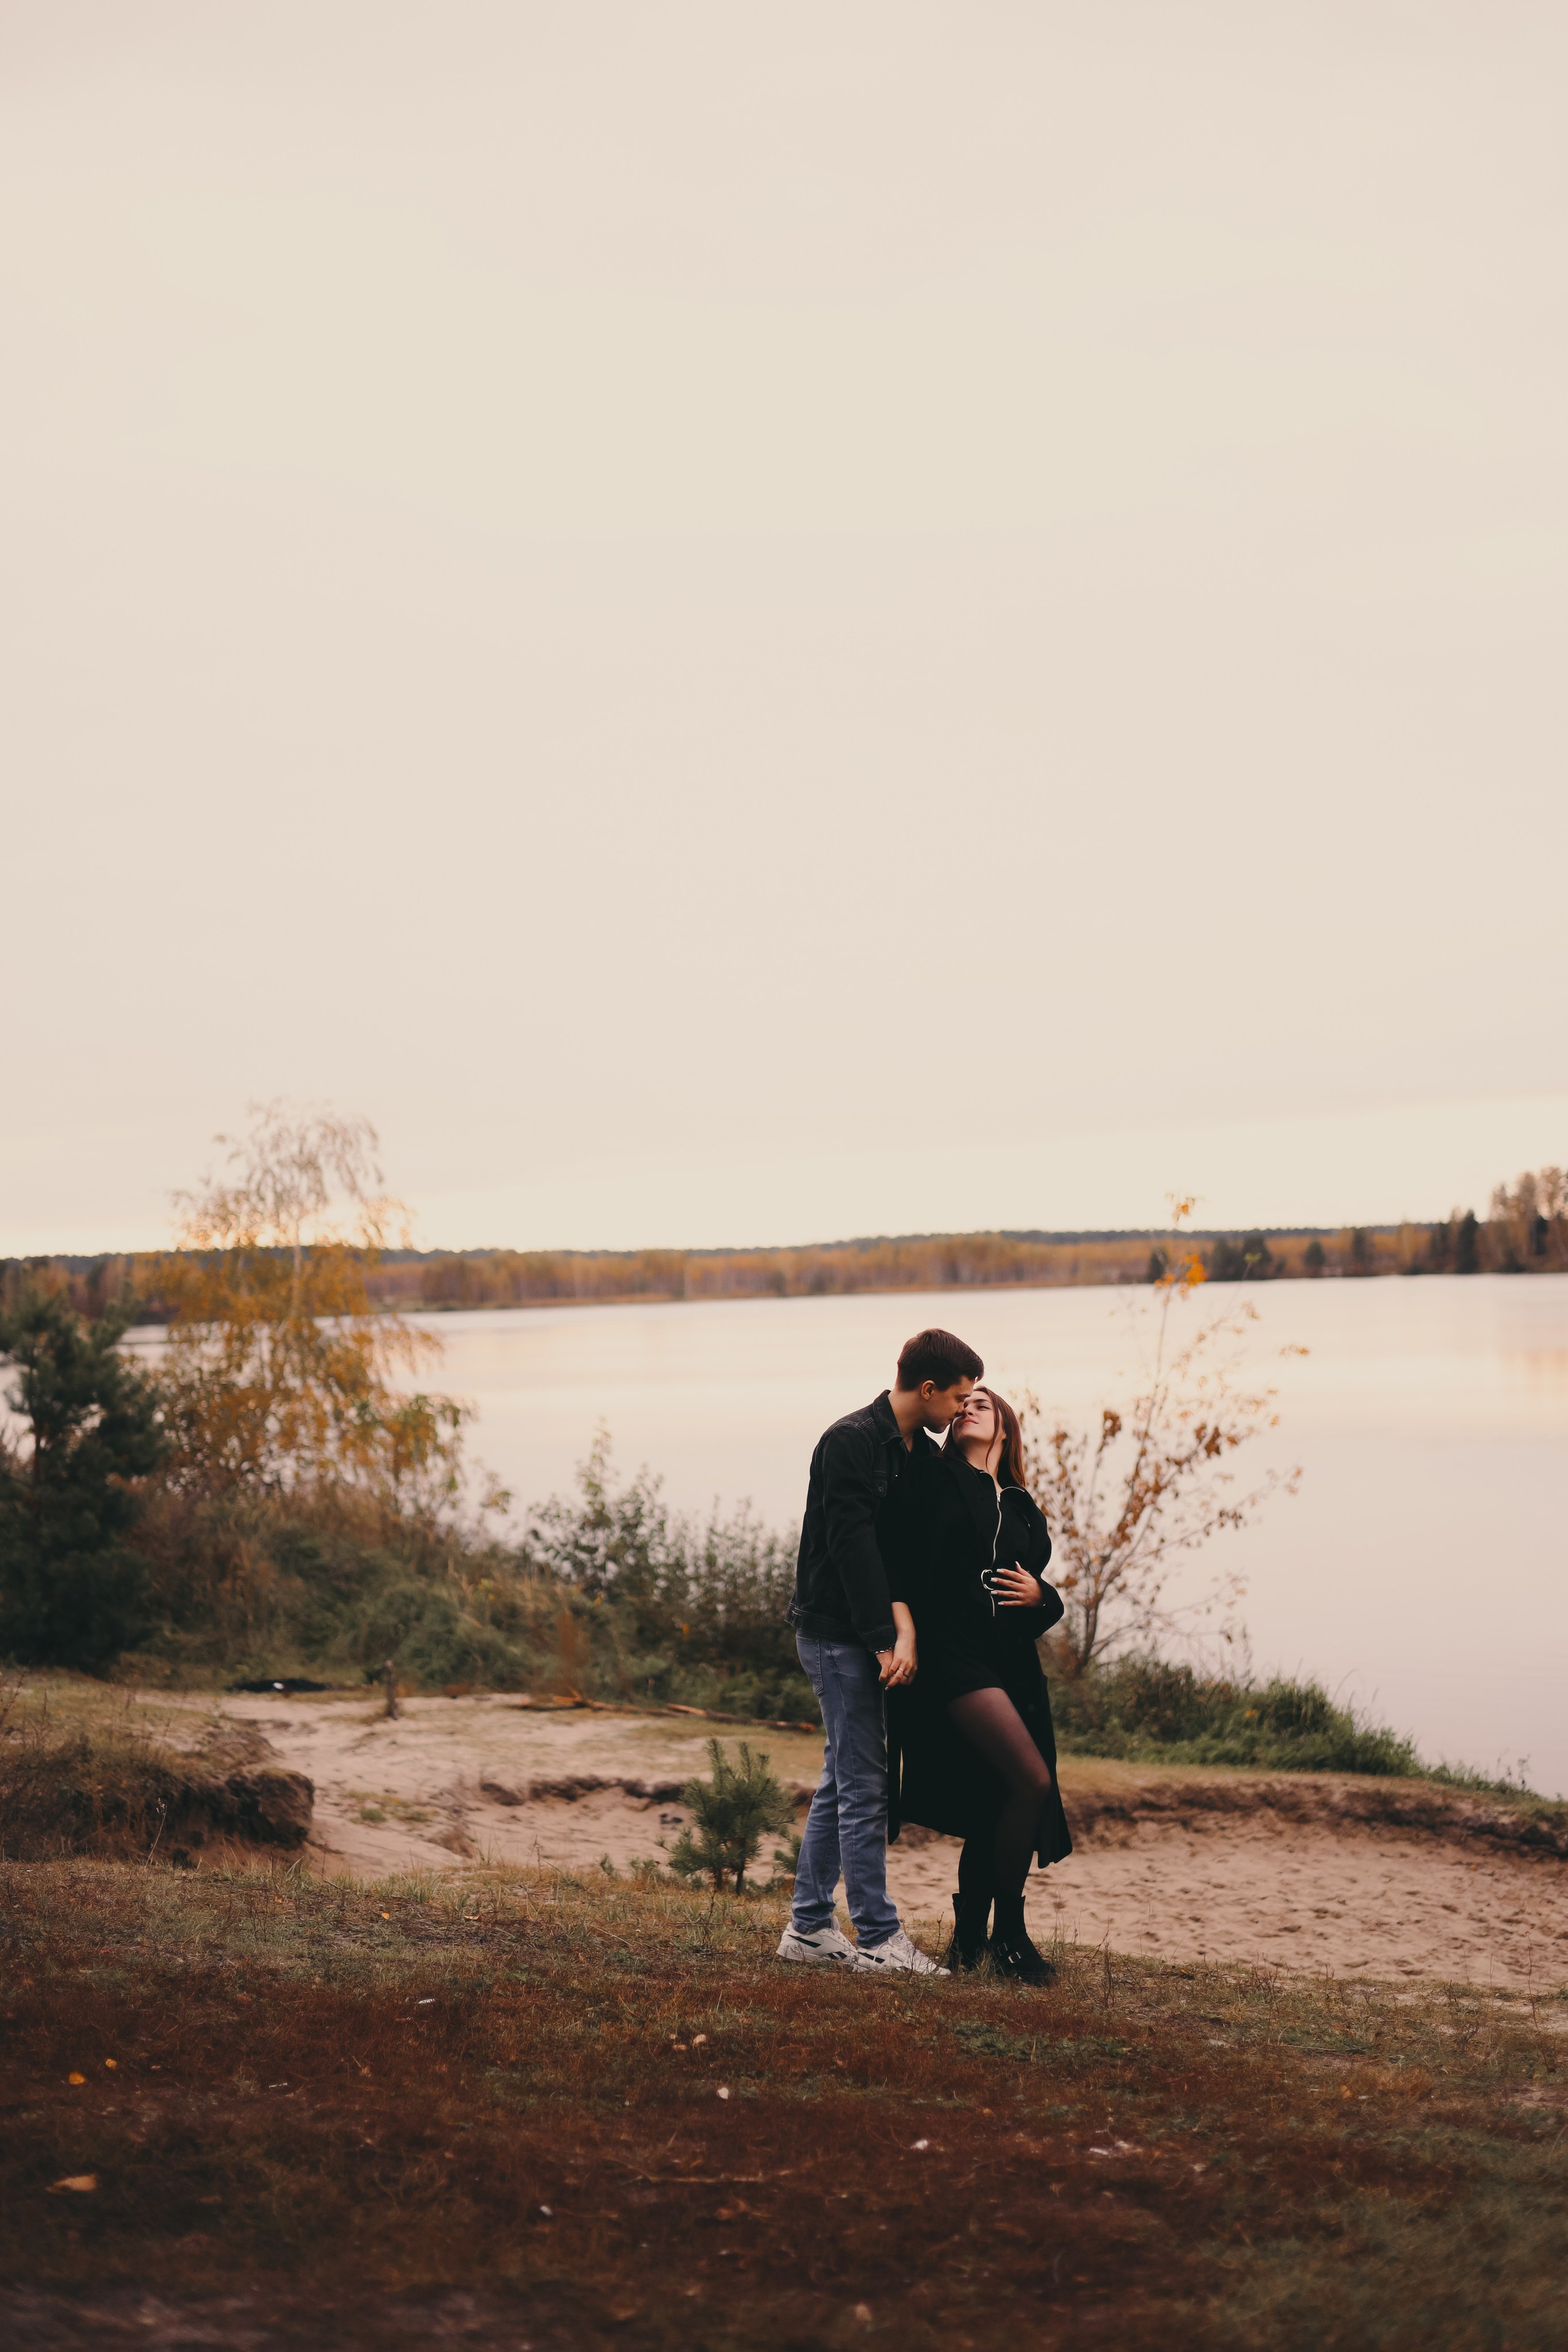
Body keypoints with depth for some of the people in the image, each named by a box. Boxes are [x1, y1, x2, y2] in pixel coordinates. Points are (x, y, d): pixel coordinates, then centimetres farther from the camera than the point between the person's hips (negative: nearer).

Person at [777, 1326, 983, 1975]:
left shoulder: (920, 1453, 11)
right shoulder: (851, 1442, -16)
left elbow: (914, 1549, 6)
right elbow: (854, 1548, -20)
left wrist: (907, 1625, -10)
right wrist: (884, 1640, -20)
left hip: (865, 1637, 9)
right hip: (838, 1635, -9)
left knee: (842, 1783, 12)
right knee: (864, 1787, -6)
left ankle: (809, 1926, 19)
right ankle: (877, 1938, -1)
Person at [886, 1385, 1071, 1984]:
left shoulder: (1023, 1509, 21)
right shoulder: (937, 1477, 5)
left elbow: (1046, 1596, 24)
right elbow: (898, 1551, -4)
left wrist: (1040, 1595, 2)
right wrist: (902, 1615, -18)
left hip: (1010, 1662, 6)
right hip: (952, 1649, -6)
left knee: (995, 1805, 6)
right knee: (1031, 1781, -18)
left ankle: (968, 1936, 21)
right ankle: (1009, 1932, -4)